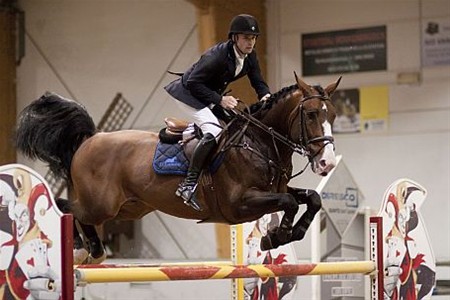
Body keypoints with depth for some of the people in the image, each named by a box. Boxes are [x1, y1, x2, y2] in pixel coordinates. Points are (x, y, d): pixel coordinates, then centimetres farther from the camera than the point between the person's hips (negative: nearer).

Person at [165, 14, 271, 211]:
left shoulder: (250, 57, -5)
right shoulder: (217, 56, -29)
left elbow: (258, 82, 2)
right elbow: (193, 83, -27)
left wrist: (265, 95, -21)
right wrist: (220, 100, -32)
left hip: (211, 96, 9)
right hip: (189, 92, -9)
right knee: (213, 131, -27)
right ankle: (188, 184, -30)